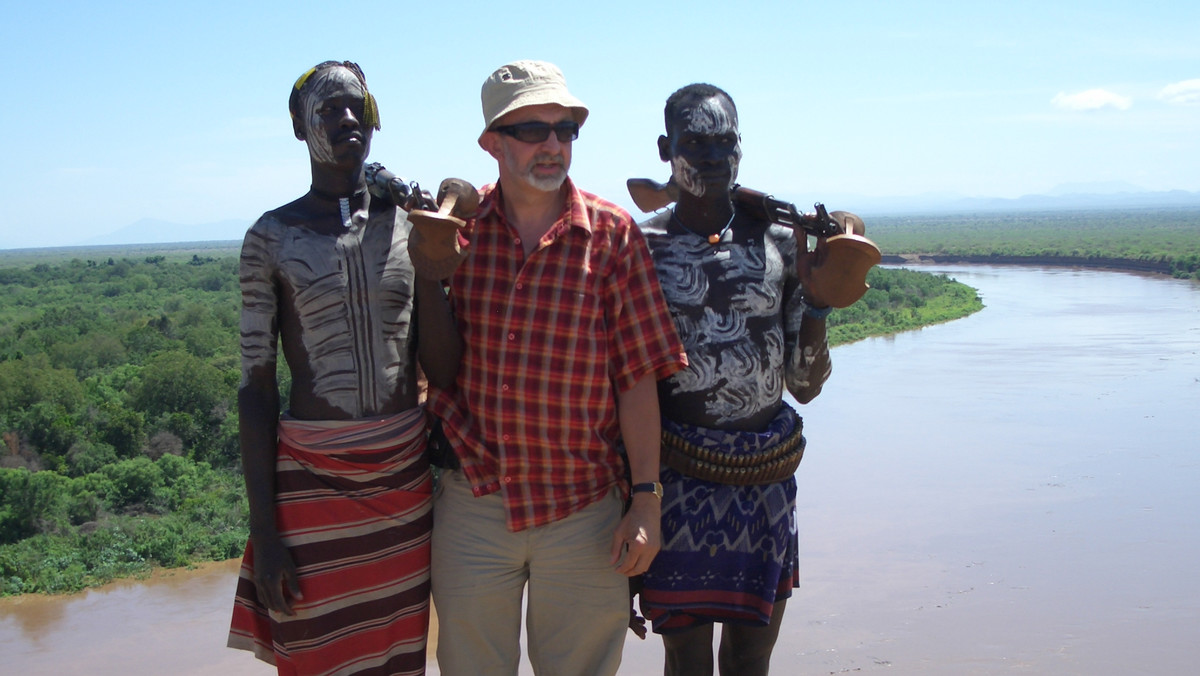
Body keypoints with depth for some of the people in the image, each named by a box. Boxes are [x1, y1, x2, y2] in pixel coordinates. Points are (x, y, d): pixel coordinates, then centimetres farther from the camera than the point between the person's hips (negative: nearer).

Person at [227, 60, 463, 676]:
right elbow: (257, 388, -3)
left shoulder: (408, 225, 3)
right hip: (311, 479, -2)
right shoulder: (272, 239, -3)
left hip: (406, 470, 2)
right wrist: (263, 532, -7)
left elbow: (444, 372, 0)